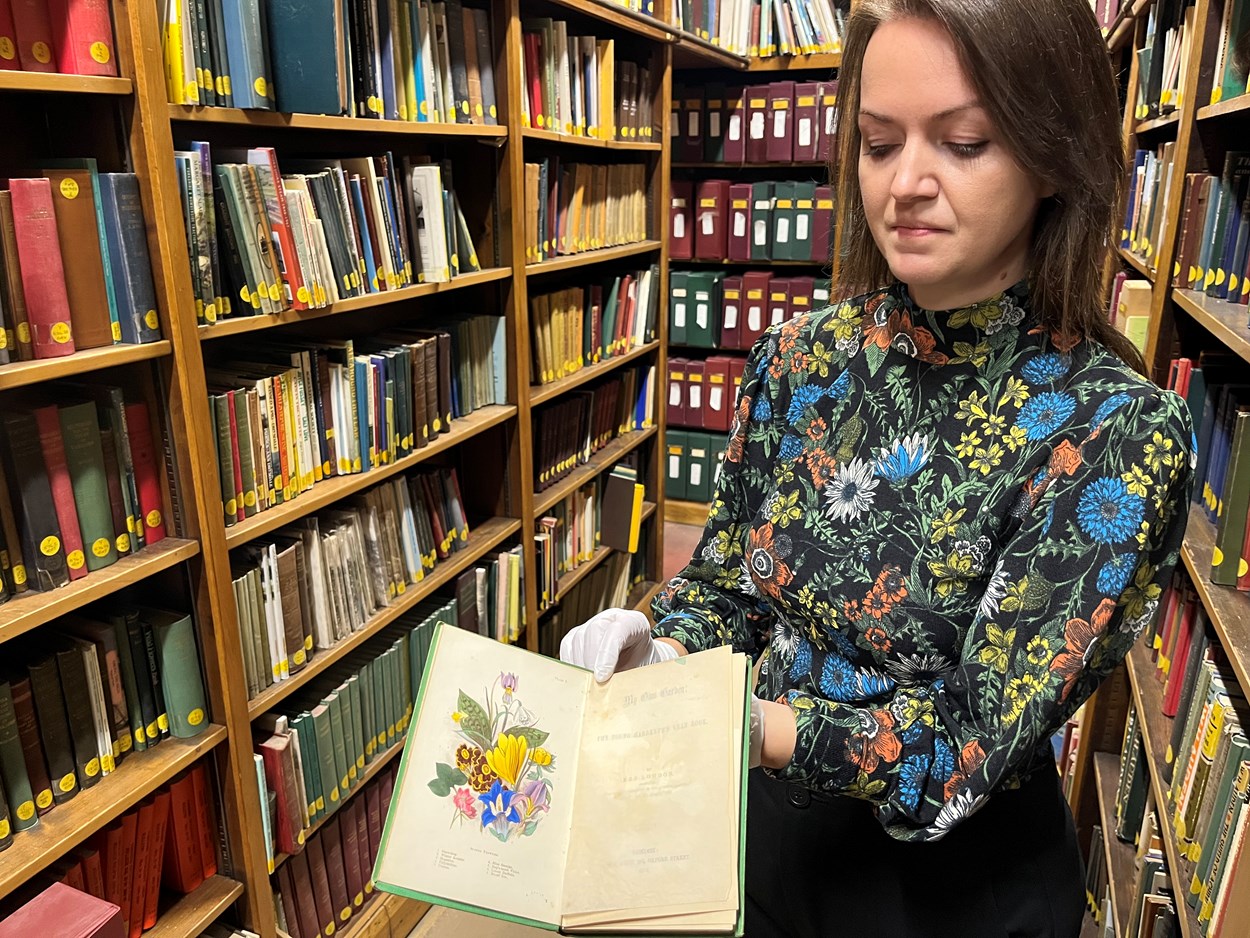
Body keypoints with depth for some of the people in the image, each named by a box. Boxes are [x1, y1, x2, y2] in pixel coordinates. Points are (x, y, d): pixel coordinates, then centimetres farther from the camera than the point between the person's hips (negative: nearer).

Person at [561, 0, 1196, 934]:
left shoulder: (1117, 432, -22)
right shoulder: (800, 358, -9)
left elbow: (977, 741, -23)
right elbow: (723, 583, 0)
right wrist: (658, 652, -19)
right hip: (758, 829, 4)